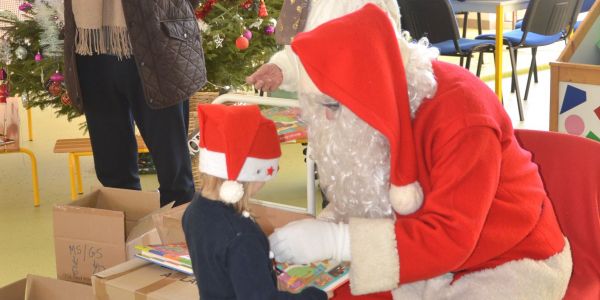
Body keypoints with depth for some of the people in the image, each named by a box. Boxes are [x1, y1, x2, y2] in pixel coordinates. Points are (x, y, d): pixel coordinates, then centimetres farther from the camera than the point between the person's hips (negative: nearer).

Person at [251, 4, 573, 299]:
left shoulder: (461, 113, -28)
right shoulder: (383, 105, -8)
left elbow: (450, 238, -32)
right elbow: (364, 197, 5)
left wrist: (335, 240, -35)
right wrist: (323, 228, -15)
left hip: (512, 261, -6)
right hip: (433, 253, 6)